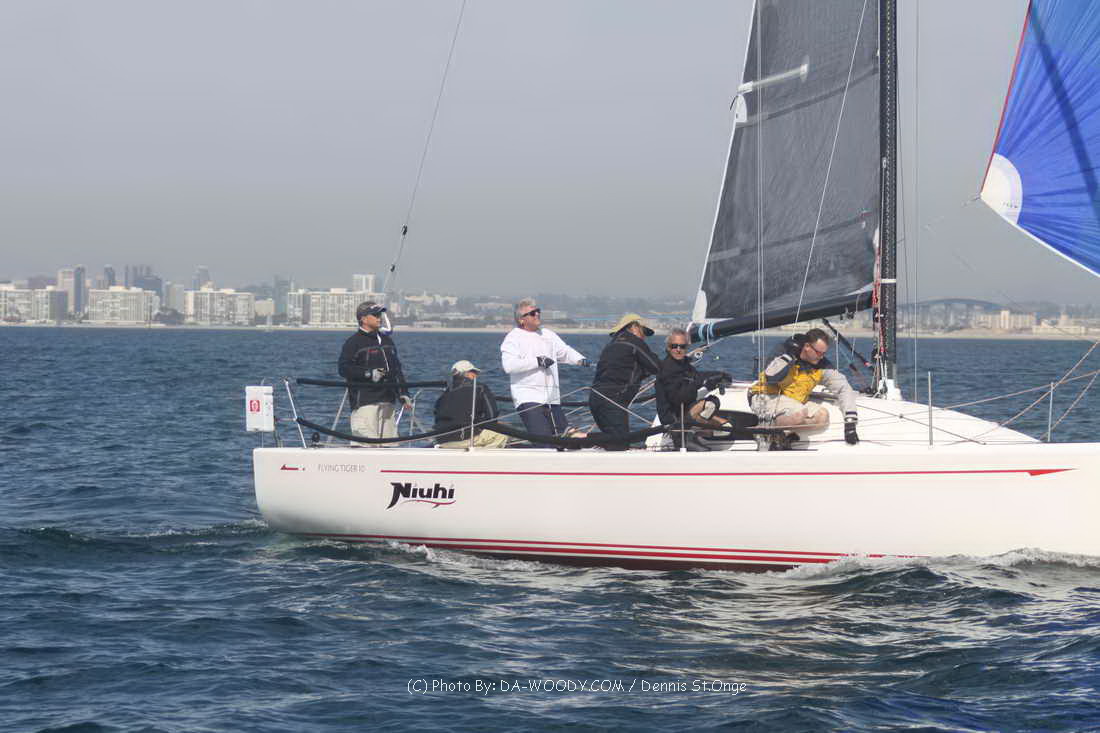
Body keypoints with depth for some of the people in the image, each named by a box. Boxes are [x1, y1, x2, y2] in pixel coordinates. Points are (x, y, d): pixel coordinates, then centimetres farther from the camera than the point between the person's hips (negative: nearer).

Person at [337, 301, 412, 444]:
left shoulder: (386, 340, 20)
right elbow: (343, 368, -12)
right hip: (364, 402, -7)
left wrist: (403, 394, 17)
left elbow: (396, 369, 25)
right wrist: (368, 374, -19)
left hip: (386, 401, 7)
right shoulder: (353, 342, -3)